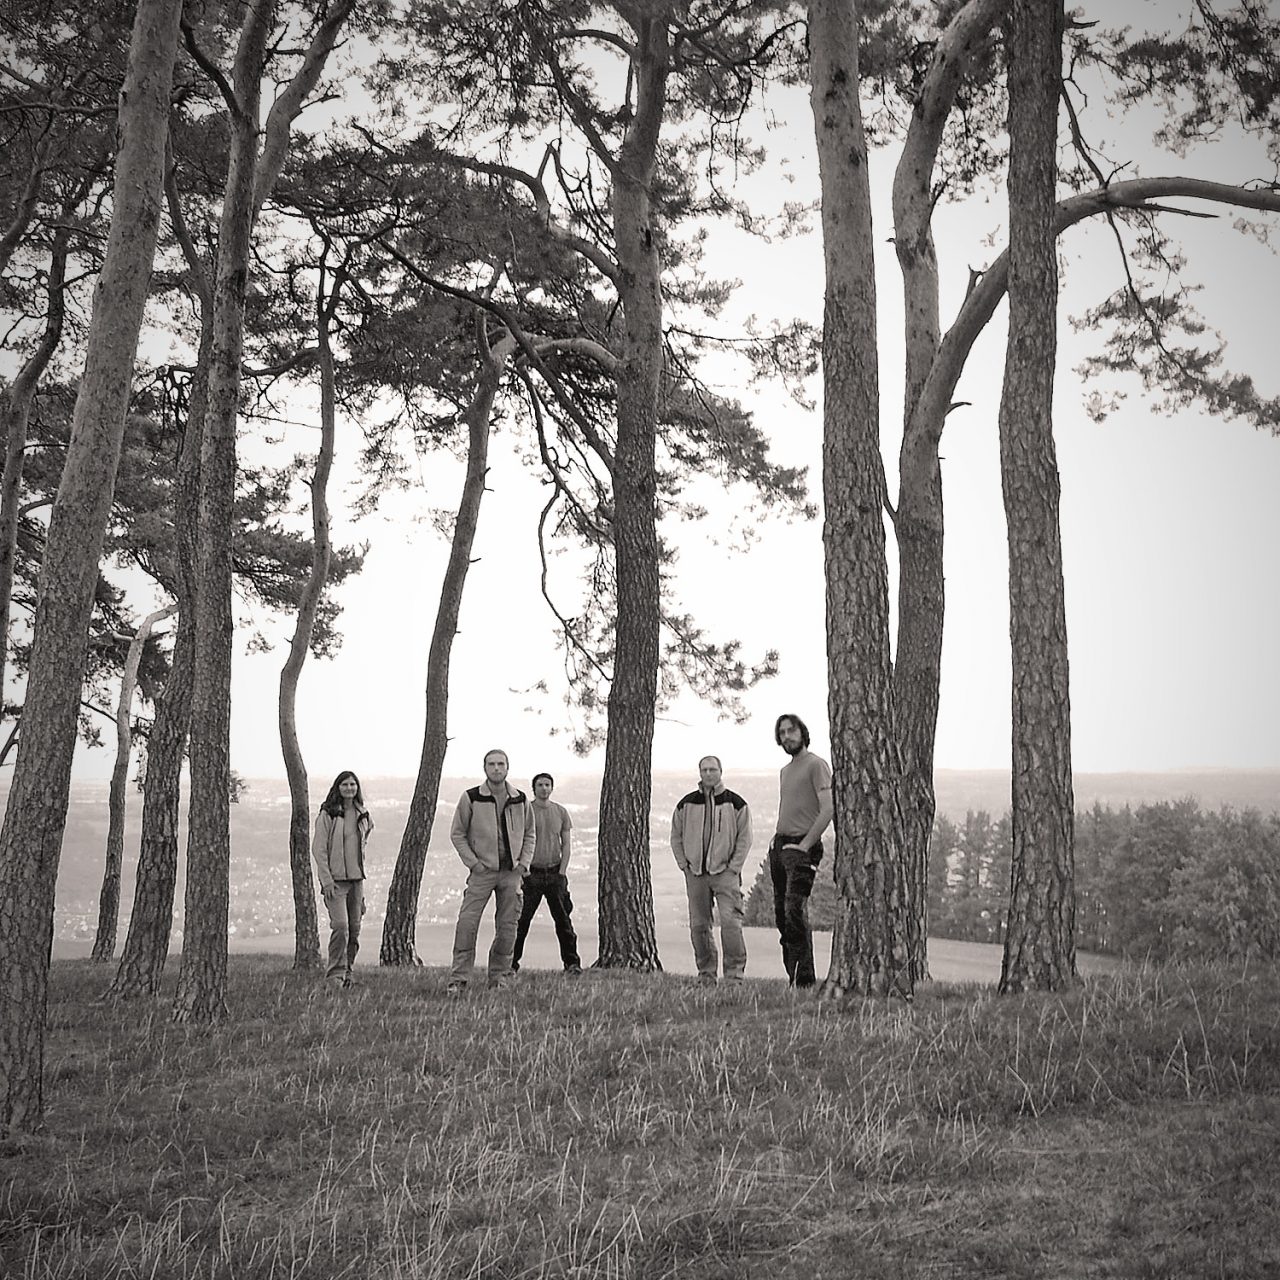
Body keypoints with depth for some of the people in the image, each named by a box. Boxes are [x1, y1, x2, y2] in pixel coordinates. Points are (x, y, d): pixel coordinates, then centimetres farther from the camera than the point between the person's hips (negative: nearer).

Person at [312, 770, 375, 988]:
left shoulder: (363, 816, 10)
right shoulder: (327, 815, -6)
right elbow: (318, 849, -8)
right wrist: (326, 879, -14)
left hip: (356, 878, 5)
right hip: (335, 879, -5)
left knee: (354, 928, 6)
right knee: (340, 926, -15)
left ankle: (347, 972, 17)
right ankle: (335, 974, -8)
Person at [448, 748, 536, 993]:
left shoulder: (520, 799, 5)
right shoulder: (471, 798, -3)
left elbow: (530, 834, 16)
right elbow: (457, 834, 2)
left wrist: (524, 863, 3)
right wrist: (472, 863, -7)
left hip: (511, 872, 3)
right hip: (482, 871, -3)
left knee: (507, 927, 4)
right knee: (467, 923, -12)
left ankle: (499, 977, 16)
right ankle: (458, 979, -8)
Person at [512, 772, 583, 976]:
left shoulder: (561, 812, 9)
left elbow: (566, 845, 8)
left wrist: (562, 872, -2)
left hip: (555, 873, 2)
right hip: (531, 873, -2)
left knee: (563, 919, -1)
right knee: (522, 920, -3)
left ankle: (572, 963, 2)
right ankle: (512, 963, 3)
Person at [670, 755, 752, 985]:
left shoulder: (735, 803, 2)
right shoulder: (687, 804, 8)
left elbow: (744, 838, 3)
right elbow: (676, 836, 15)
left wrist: (733, 867, -4)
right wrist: (684, 864, 5)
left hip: (725, 873, -3)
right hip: (695, 873, 3)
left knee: (730, 921, -14)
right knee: (699, 925, 4)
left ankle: (734, 973, -8)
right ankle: (706, 974, 13)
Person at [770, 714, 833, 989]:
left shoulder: (816, 765, -5)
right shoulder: (785, 770, 22)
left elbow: (828, 809, -14)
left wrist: (805, 844, -16)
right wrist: (777, 839, 13)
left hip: (802, 847, -9)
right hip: (780, 846, 9)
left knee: (795, 909, -17)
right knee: (781, 913, 5)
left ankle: (805, 978, -16)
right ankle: (790, 973, 7)